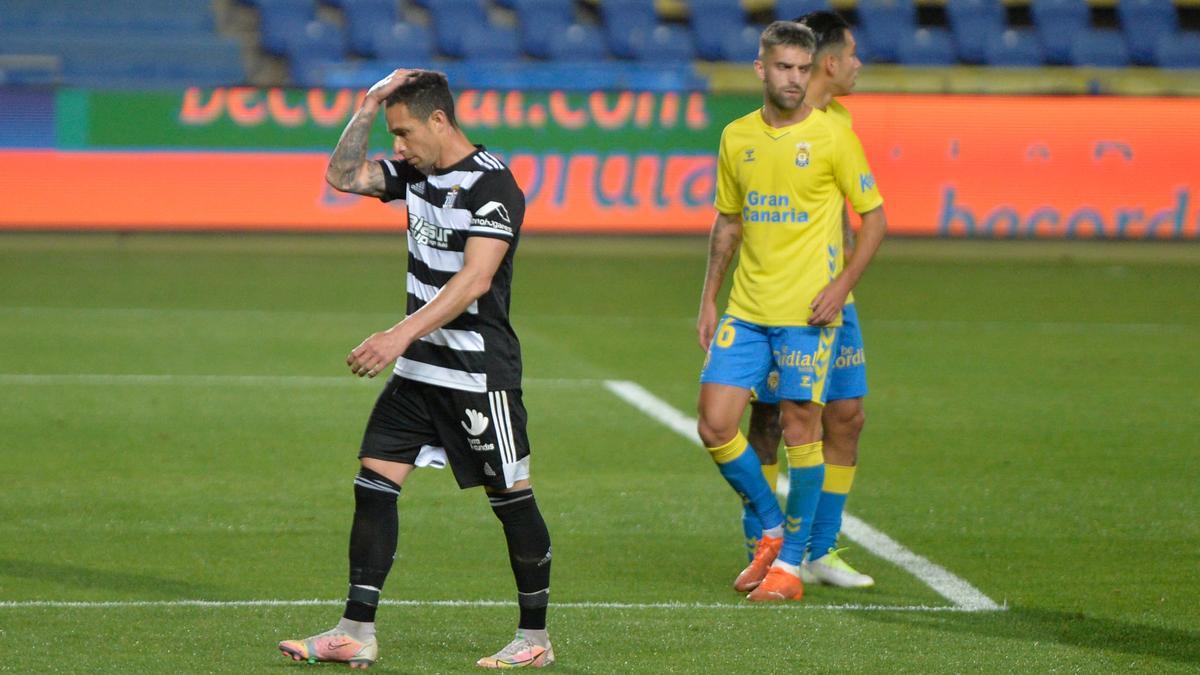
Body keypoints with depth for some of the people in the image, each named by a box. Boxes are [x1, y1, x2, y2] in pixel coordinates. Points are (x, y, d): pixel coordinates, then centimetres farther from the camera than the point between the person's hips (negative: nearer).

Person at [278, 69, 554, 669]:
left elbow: (474, 280, -26)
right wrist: (368, 107, 4)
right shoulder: (416, 172, 8)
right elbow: (343, 176, 16)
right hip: (419, 369, 8)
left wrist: (402, 335, -32)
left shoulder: (491, 184, -17)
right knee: (373, 481, 1)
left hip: (478, 372, -8)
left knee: (510, 497, 1)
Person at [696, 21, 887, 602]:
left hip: (807, 313, -4)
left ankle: (790, 564, 9)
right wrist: (708, 299, 13)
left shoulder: (831, 136, -4)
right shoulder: (737, 138, 9)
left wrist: (842, 285, -13)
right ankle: (772, 529, 18)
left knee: (800, 429, -1)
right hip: (745, 311, 4)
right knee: (714, 426, -2)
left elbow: (874, 218, -1)